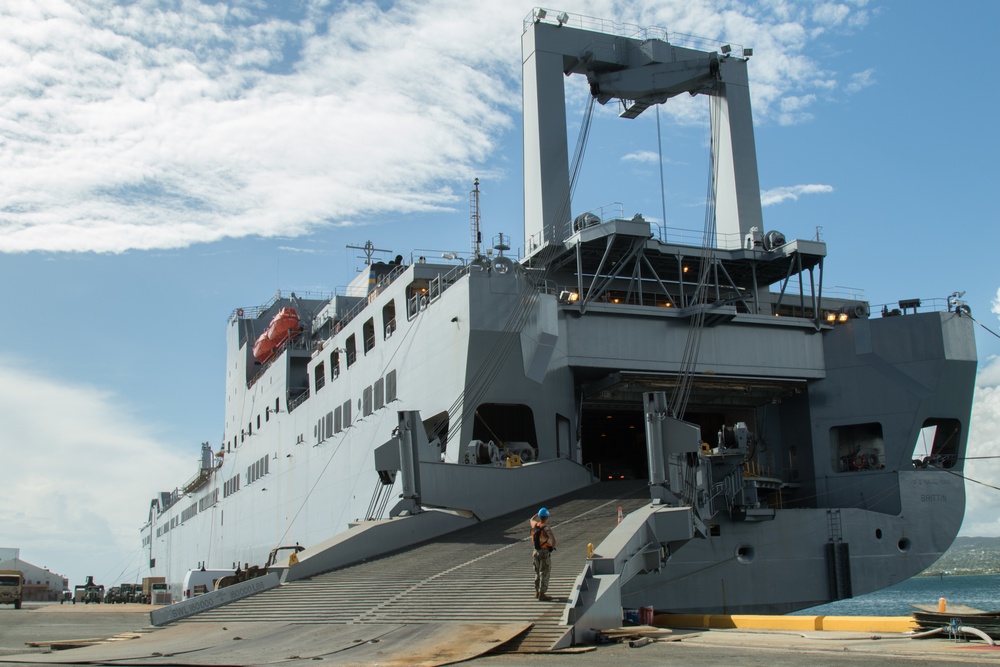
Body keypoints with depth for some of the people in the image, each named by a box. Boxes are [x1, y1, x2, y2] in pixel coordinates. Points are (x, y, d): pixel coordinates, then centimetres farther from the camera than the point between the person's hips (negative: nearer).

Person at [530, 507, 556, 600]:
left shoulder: (535, 525, 0)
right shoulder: (546, 528, -20)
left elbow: (532, 519, 26)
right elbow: (553, 540, -31)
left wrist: (539, 513, 33)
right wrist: (553, 547, -10)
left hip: (536, 552, 7)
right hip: (545, 553, -7)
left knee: (538, 573, 19)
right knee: (544, 574, -1)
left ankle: (537, 592, 26)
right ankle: (542, 595, -1)